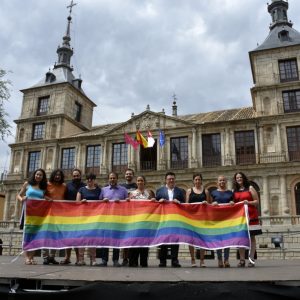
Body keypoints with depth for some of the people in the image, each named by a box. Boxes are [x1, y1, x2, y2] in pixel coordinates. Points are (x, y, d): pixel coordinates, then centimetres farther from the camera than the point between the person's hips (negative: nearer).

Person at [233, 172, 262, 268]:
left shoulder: (250, 188, 6)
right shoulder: (234, 191, 15)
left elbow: (256, 201, 2)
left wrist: (248, 202, -14)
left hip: (250, 215, -3)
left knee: (251, 237, -1)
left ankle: (251, 259, 1)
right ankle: (242, 260, 4)